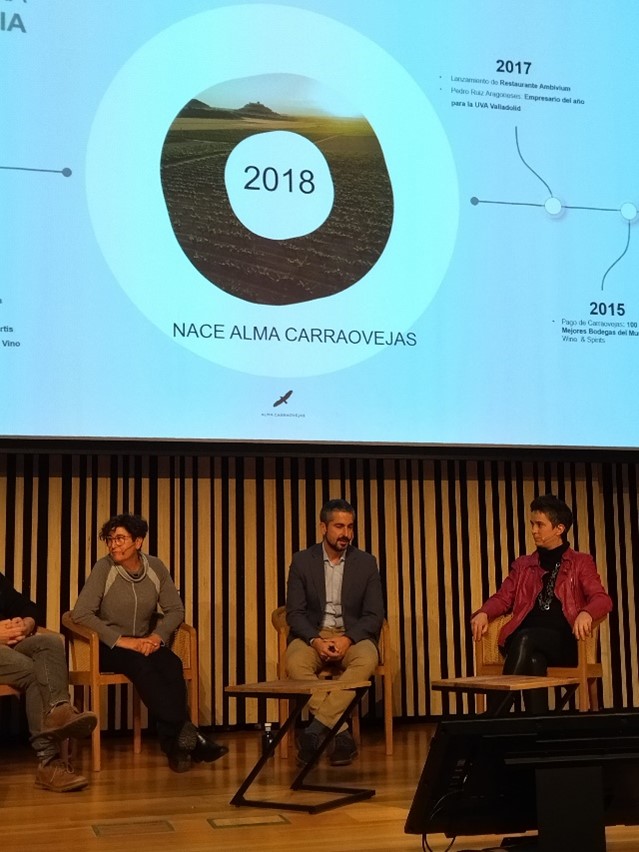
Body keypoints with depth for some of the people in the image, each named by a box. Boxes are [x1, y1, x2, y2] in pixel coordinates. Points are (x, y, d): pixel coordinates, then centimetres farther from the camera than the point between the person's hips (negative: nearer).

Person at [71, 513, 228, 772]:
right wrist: (120, 640, -22)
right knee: (142, 666, -35)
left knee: (172, 666, -30)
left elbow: (175, 610, 4)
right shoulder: (104, 568, -10)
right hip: (109, 647, -3)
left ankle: (174, 741, -30)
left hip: (146, 643, 3)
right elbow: (81, 613, -18)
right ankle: (185, 733, -36)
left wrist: (157, 636, -15)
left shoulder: (156, 567, 1)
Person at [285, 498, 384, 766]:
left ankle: (317, 729, -32)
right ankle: (341, 733, -29)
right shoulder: (302, 561, 3)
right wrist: (315, 640, -20)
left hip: (352, 635, 1)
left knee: (367, 659, -34)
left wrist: (347, 639, -18)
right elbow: (294, 612, -1)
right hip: (312, 635, 0)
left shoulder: (366, 562, 4)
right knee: (295, 662, -34)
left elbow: (374, 615, 0)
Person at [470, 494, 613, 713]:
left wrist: (586, 613, -23)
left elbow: (602, 599, 2)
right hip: (525, 640, 2)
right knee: (533, 660, -35)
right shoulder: (522, 565, 25)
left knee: (526, 638, -35)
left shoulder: (581, 563, 16)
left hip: (563, 643, -2)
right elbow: (503, 598, 16)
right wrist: (483, 613, -9)